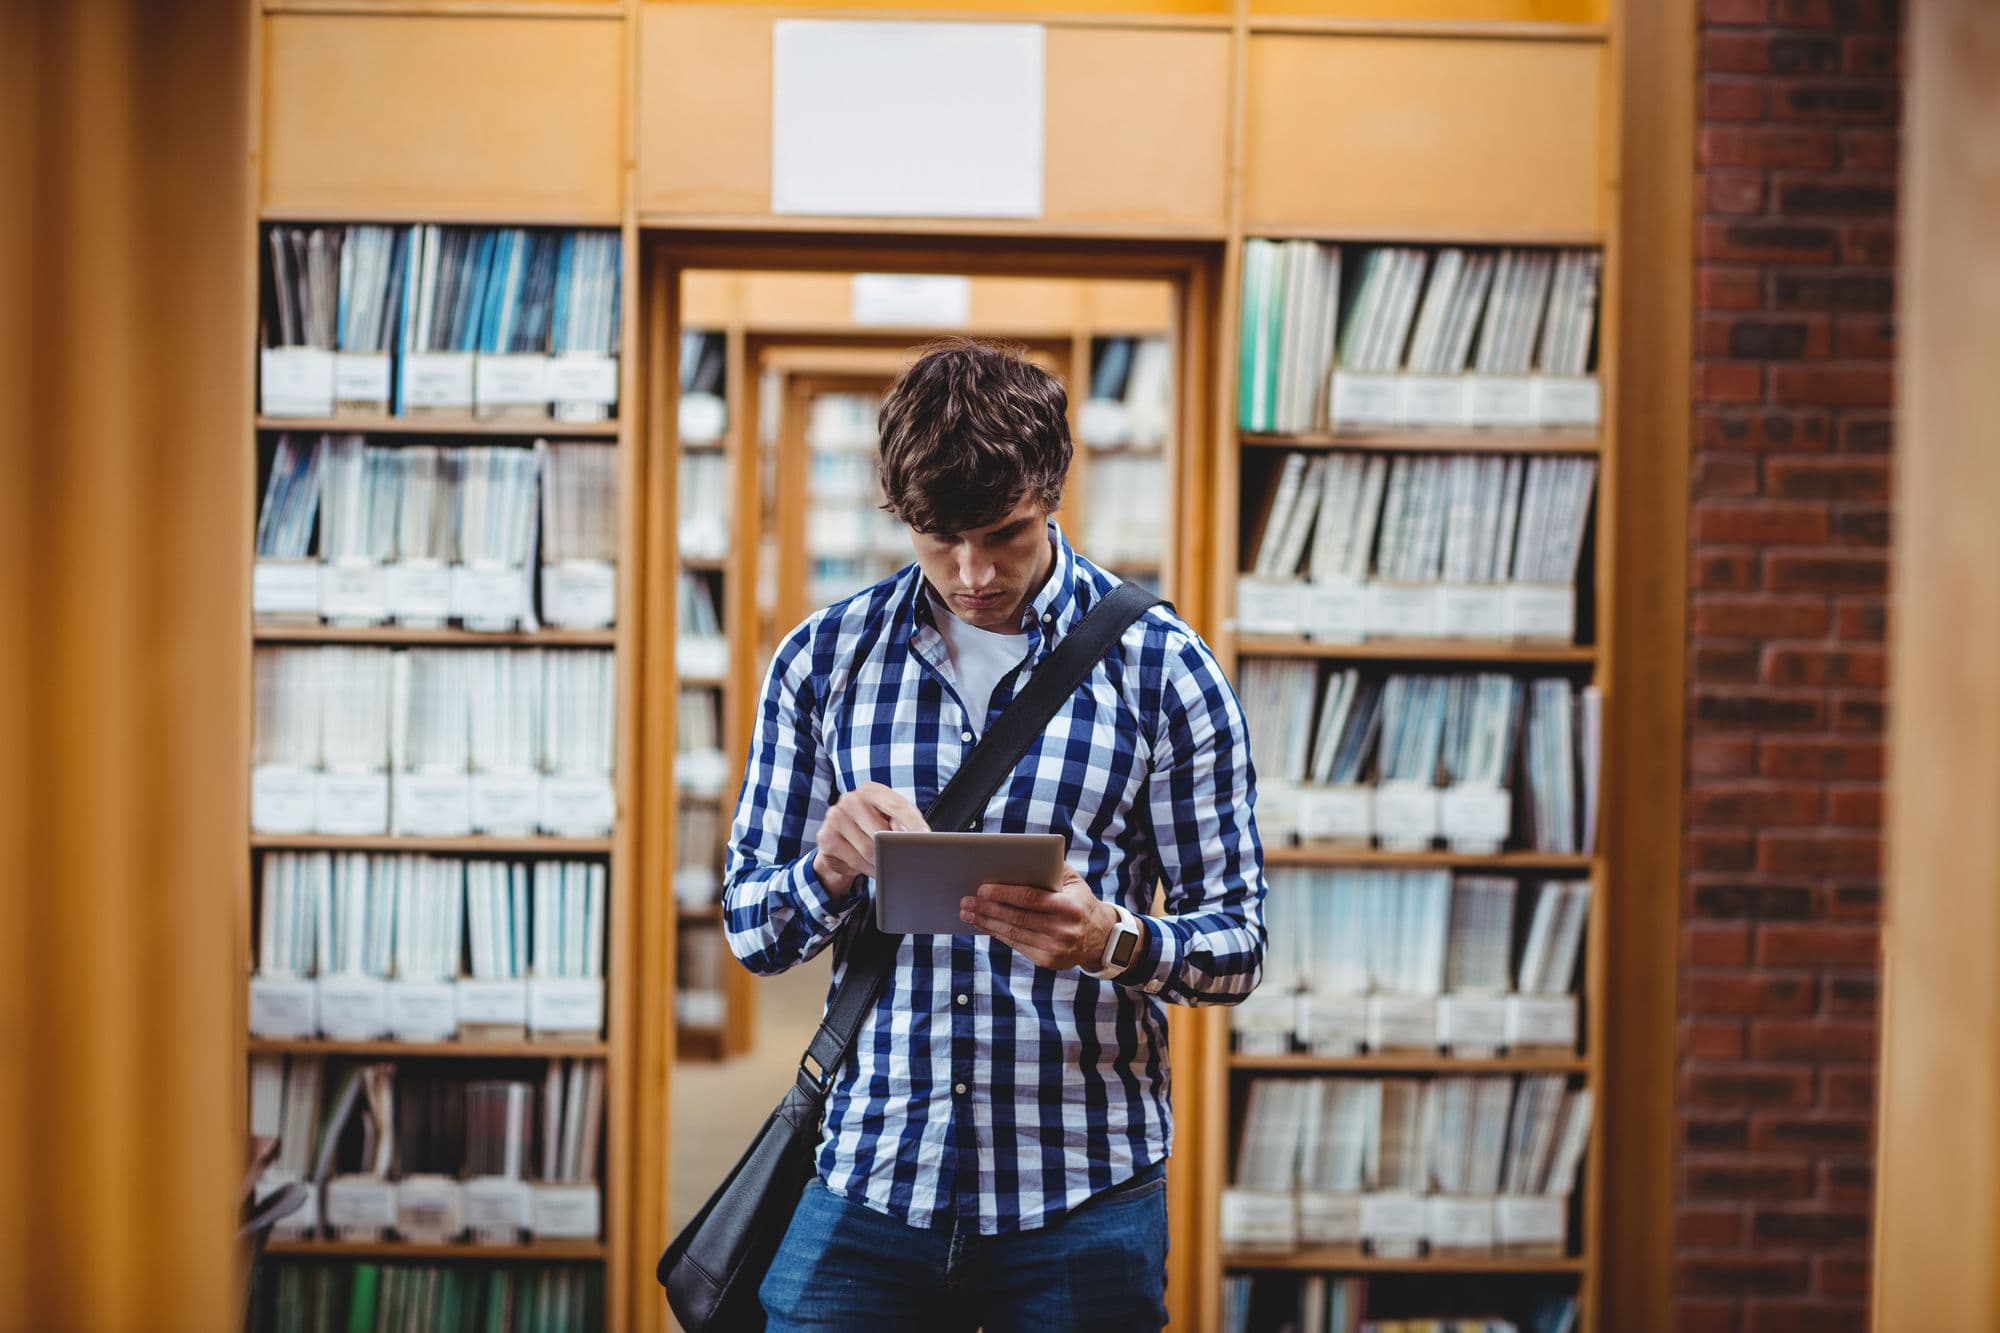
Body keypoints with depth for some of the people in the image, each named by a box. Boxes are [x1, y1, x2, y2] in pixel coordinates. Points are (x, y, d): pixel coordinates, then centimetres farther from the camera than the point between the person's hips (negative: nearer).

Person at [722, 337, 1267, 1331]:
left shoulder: (1161, 667, -2)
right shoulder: (822, 660, 4)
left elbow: (1238, 941, 0)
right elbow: (749, 927, 8)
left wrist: (1113, 941, -21)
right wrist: (830, 870, -14)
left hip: (1081, 1202, -1)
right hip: (865, 1185, 2)